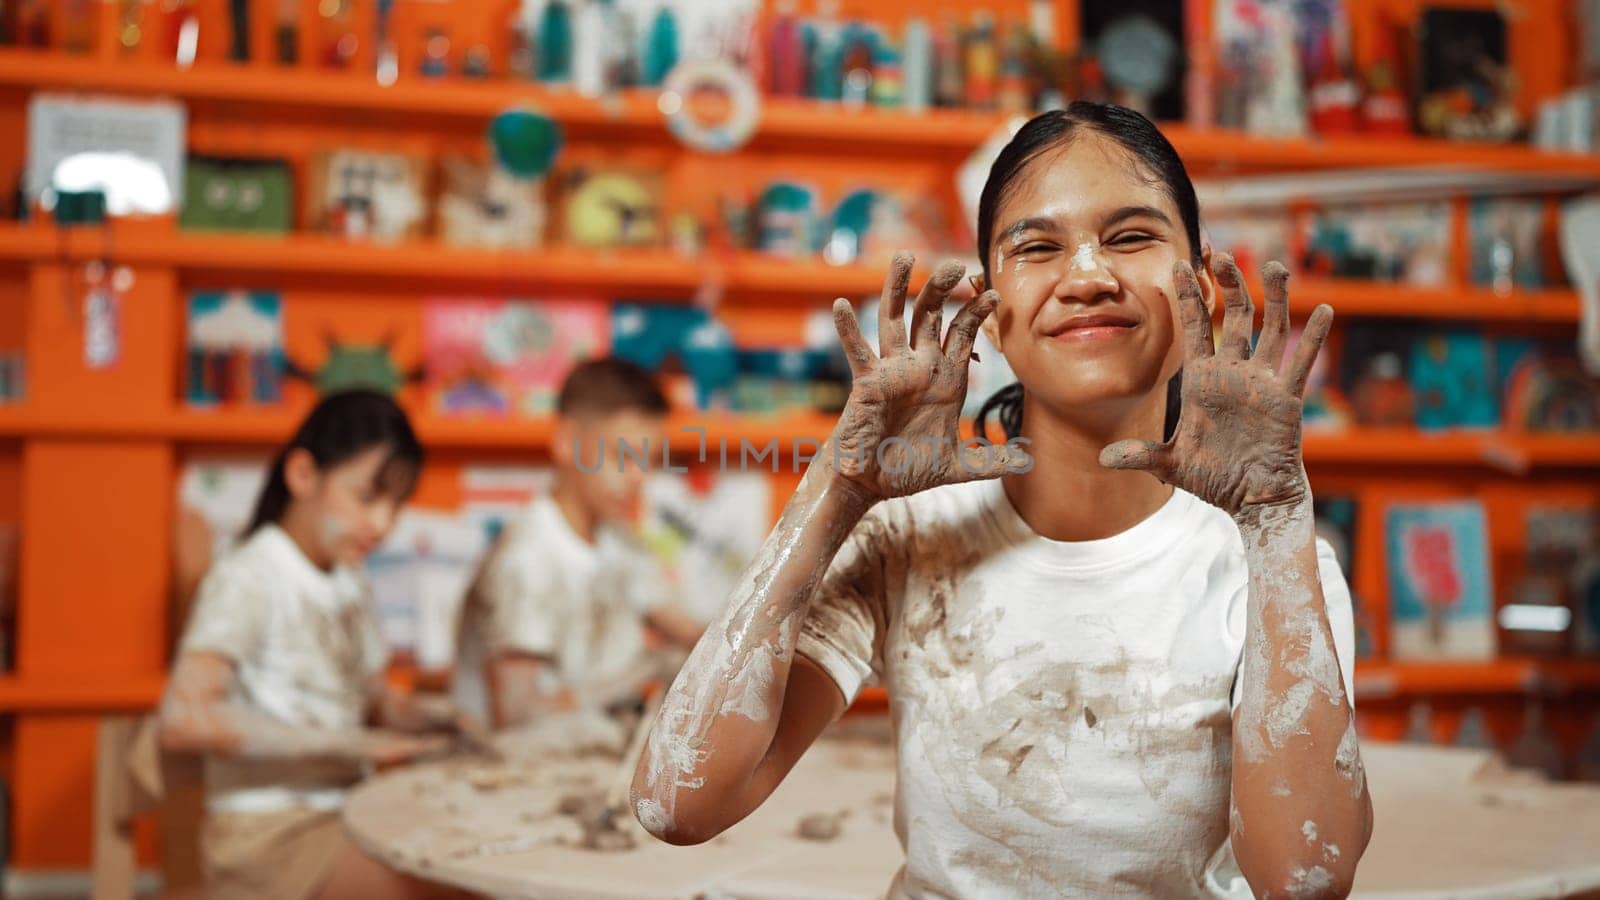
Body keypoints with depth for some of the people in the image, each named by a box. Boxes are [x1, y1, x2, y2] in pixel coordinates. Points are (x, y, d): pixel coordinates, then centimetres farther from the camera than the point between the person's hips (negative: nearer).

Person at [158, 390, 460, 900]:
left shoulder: (348, 584, 13)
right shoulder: (247, 579, -12)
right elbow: (184, 719, -25)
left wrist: (426, 715, -1)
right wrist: (345, 743, -26)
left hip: (345, 815, 8)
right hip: (270, 836, -8)